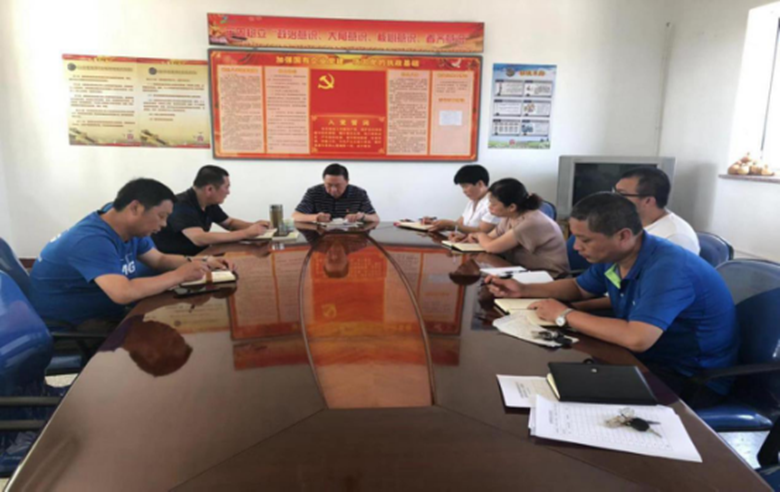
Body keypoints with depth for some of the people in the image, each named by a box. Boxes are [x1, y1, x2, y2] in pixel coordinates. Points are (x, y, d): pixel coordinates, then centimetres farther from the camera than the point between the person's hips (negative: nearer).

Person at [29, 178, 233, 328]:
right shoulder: (92, 240, -29)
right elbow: (123, 293, -41)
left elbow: (159, 260, 13)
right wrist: (180, 275, -30)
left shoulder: (132, 230, 0)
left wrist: (201, 262, -5)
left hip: (106, 313, 9)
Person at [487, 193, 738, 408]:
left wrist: (565, 315, -28)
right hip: (649, 358, 8)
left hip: (692, 378, -8)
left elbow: (637, 338, -41)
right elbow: (579, 288, 15)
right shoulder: (612, 256, -3)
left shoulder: (666, 268, -30)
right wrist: (523, 289, 1)